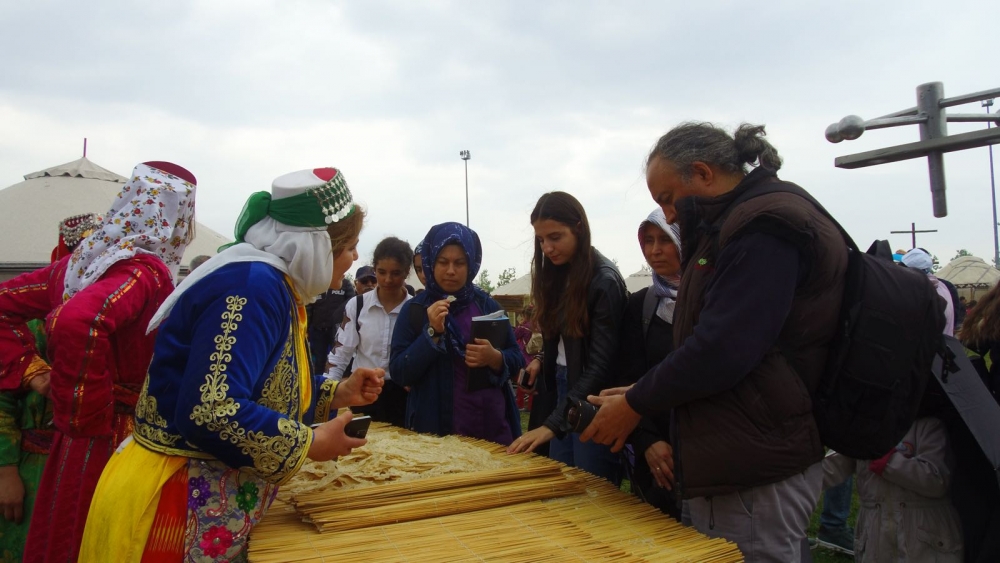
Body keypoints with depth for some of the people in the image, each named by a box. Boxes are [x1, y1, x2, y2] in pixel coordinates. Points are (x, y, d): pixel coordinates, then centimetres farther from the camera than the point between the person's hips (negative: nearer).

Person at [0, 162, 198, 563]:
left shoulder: (85, 259, 6)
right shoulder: (146, 271, -19)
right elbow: (78, 321, -35)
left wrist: (33, 372, 7)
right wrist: (91, 418, -23)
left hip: (72, 442, 8)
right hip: (114, 443, -8)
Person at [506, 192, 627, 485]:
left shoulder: (604, 281, -17)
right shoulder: (557, 274, 6)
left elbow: (601, 365, -22)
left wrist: (552, 423, -28)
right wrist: (543, 360, -5)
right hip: (560, 390, 7)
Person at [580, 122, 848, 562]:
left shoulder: (765, 228, -15)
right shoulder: (730, 225, 17)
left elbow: (721, 349, -24)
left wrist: (636, 404, -12)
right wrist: (641, 394, 3)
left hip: (756, 469, -9)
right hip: (736, 460, 9)